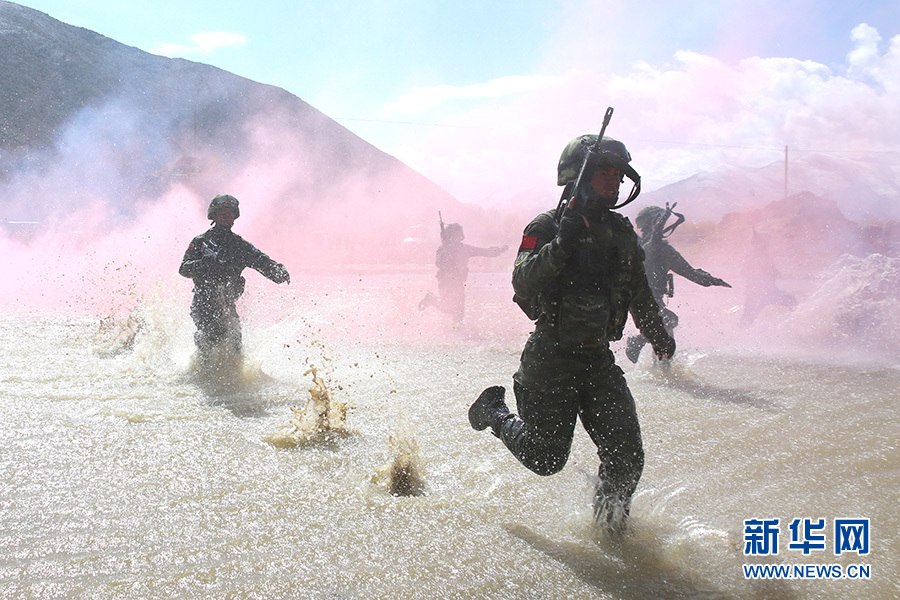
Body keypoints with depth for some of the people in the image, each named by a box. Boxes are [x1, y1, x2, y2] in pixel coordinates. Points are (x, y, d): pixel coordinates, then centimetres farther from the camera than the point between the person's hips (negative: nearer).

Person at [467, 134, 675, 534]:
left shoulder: (622, 234, 9)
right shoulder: (547, 228, -10)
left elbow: (640, 295, 25)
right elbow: (523, 283, -24)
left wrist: (659, 336, 35)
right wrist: (562, 245, -36)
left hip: (599, 360, 5)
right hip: (552, 359, -5)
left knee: (627, 457, -4)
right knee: (546, 459, 5)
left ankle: (611, 522, 24)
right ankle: (494, 411, 32)